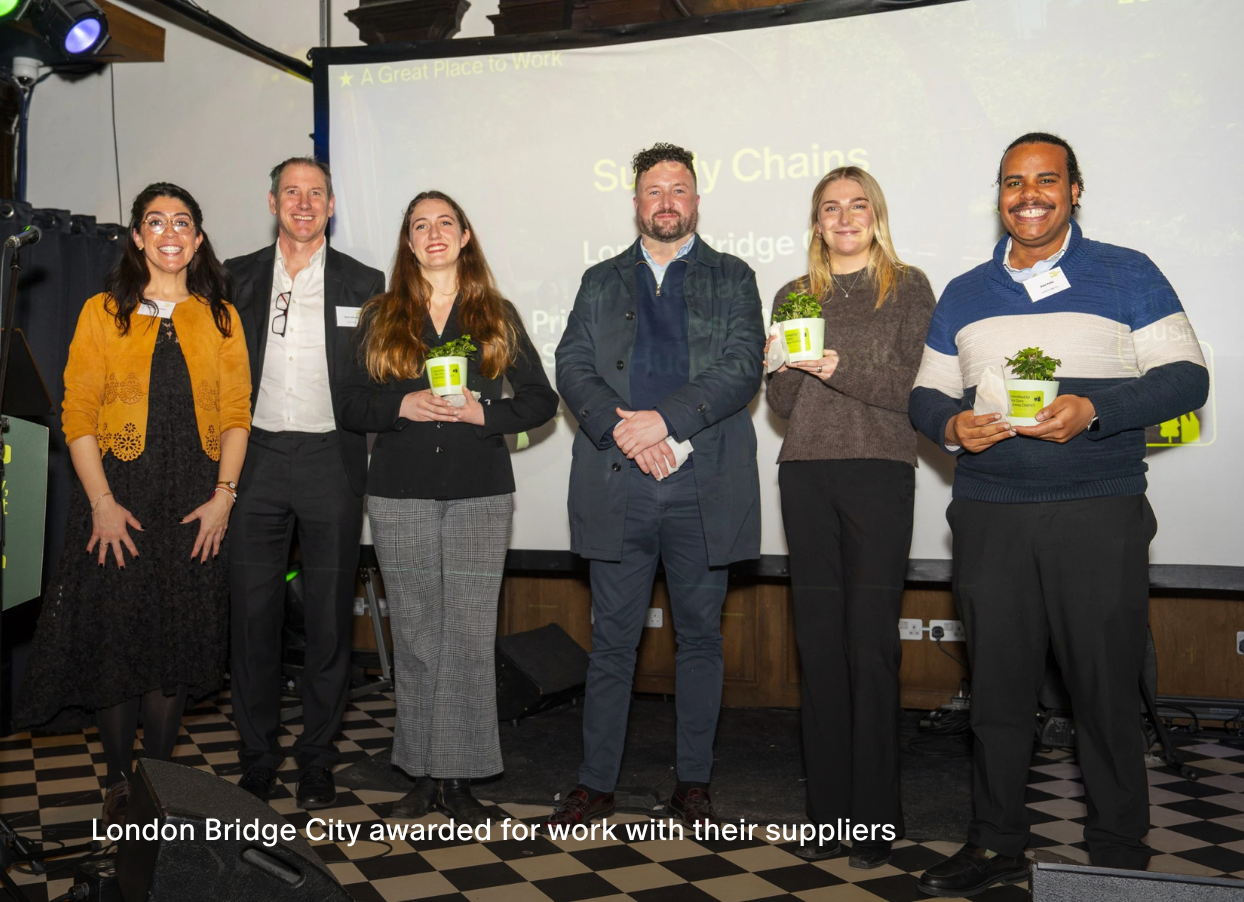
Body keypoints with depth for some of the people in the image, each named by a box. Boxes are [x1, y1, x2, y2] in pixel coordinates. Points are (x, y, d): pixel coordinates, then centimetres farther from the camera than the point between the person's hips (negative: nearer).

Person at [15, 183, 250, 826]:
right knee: (116, 637, 1)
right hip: (120, 497, -1)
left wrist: (224, 494, -6)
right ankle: (119, 784, 17)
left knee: (178, 640, 5)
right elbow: (78, 414, -1)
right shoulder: (104, 313, 4)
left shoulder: (220, 318, 8)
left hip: (195, 502, 1)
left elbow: (237, 414, 4)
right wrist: (103, 501, -10)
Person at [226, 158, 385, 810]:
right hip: (257, 458, 1)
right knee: (253, 613, 4)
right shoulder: (238, 278, 9)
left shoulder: (363, 284, 6)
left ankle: (317, 756, 18)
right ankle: (257, 755, 18)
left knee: (329, 616, 4)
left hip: (331, 460, -1)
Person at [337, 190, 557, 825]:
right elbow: (351, 404, 7)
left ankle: (461, 779, 7)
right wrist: (403, 406, -12)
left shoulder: (497, 315, 10)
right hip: (400, 495, 1)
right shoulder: (381, 317, 11)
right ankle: (423, 774, 15)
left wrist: (484, 413, -10)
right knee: (415, 636, 5)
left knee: (470, 636, -3)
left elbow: (540, 399, 7)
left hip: (479, 494, -1)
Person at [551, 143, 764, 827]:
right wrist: (623, 429, -14)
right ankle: (596, 783, 18)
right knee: (612, 640, 7)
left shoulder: (732, 279, 10)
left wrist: (663, 419, -17)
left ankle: (693, 784, 22)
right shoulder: (602, 281, 15)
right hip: (617, 487, 1)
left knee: (699, 637, 9)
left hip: (705, 488, -1)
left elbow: (742, 367, -4)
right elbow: (572, 367, 3)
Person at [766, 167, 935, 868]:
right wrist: (784, 364, -7)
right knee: (819, 641, 3)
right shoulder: (794, 296, 16)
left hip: (880, 473, -3)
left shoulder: (908, 287, 7)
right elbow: (782, 404, 13)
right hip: (806, 475, 3)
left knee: (872, 644, -6)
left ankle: (876, 817, 4)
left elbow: (915, 389, -4)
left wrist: (839, 368, -16)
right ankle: (829, 812, 12)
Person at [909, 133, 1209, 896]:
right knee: (997, 685, 8)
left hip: (1100, 516, -3)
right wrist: (950, 424, -6)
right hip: (990, 515, 3)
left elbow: (1186, 376, -2)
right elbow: (927, 394, 17)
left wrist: (1093, 409, -18)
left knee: (1106, 690, 2)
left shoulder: (1128, 276, 4)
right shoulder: (964, 295, 15)